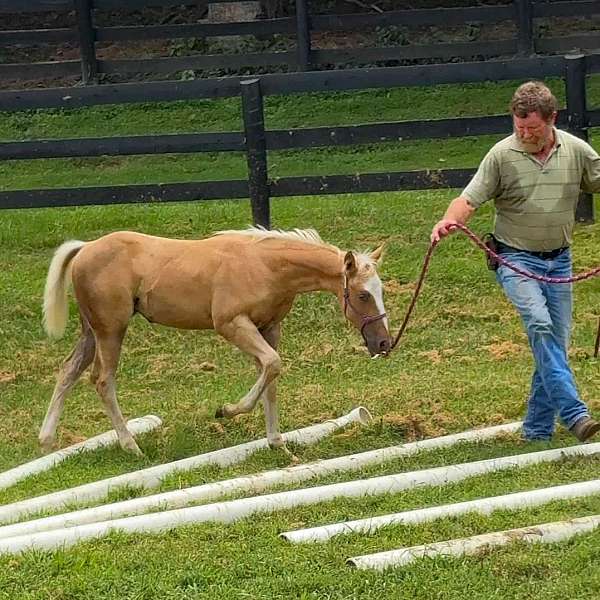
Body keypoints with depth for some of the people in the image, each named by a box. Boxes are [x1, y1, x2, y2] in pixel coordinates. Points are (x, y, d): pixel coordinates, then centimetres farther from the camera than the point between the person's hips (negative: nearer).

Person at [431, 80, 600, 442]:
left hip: (559, 260, 4)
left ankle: (538, 430, 16)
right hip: (516, 259, -4)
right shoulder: (502, 155, -9)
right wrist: (449, 221, -32)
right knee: (540, 325, -26)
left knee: (557, 342, 5)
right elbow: (470, 199, -12)